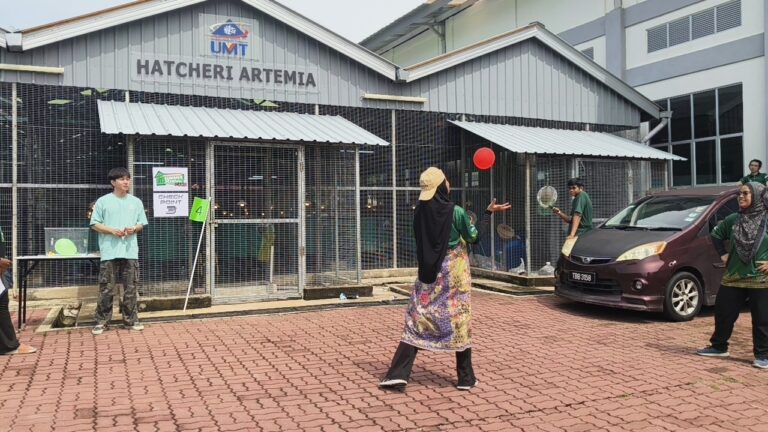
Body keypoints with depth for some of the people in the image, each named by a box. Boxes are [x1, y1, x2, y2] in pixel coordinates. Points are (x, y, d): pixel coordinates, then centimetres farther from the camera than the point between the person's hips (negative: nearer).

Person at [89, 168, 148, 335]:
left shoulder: (136, 202, 11)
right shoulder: (103, 201, 2)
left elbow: (142, 224, 14)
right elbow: (95, 224, 2)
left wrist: (133, 229, -7)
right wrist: (112, 230, -13)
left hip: (130, 252, 3)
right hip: (110, 252, -3)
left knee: (131, 288, 5)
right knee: (106, 289, 0)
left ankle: (130, 320, 14)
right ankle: (101, 321, 9)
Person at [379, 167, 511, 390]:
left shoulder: (420, 212, -3)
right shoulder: (455, 212, -15)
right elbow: (472, 237, 1)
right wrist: (489, 212, 6)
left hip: (428, 272, 3)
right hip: (454, 272, -3)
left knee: (417, 321, 8)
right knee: (459, 321, 8)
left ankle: (398, 373, 2)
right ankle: (466, 378, 18)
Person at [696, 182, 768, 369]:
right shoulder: (734, 220, 6)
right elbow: (716, 234, 22)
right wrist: (723, 254, 11)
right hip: (733, 277, 5)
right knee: (723, 312, 10)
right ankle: (719, 347, 26)